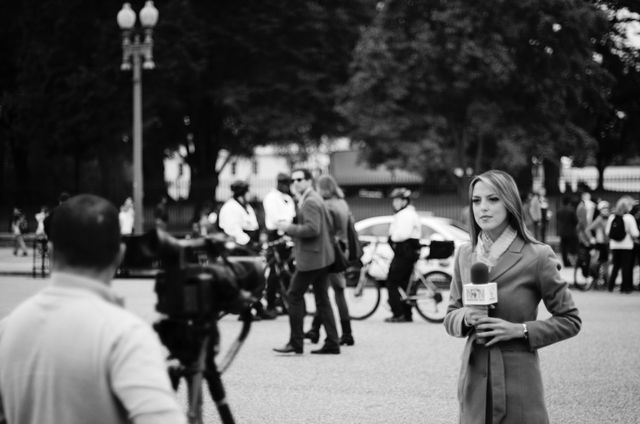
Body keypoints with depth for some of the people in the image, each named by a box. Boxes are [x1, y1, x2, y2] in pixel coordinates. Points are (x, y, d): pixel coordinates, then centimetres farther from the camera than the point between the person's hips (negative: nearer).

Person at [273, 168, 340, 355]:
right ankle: (332, 343, 9)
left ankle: (296, 342, -4)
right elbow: (328, 226, 24)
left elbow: (312, 229, -24)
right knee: (322, 299, 10)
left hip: (311, 257, -10)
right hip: (322, 256, 10)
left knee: (294, 295, -5)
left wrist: (289, 228, -17)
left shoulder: (310, 202, -14)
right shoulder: (316, 199, 18)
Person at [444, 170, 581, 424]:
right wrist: (466, 317, -8)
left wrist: (520, 329, -13)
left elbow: (570, 321, -1)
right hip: (474, 380, 4)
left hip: (518, 379, -4)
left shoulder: (537, 256, -6)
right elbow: (450, 317, 15)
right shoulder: (465, 255, 8)